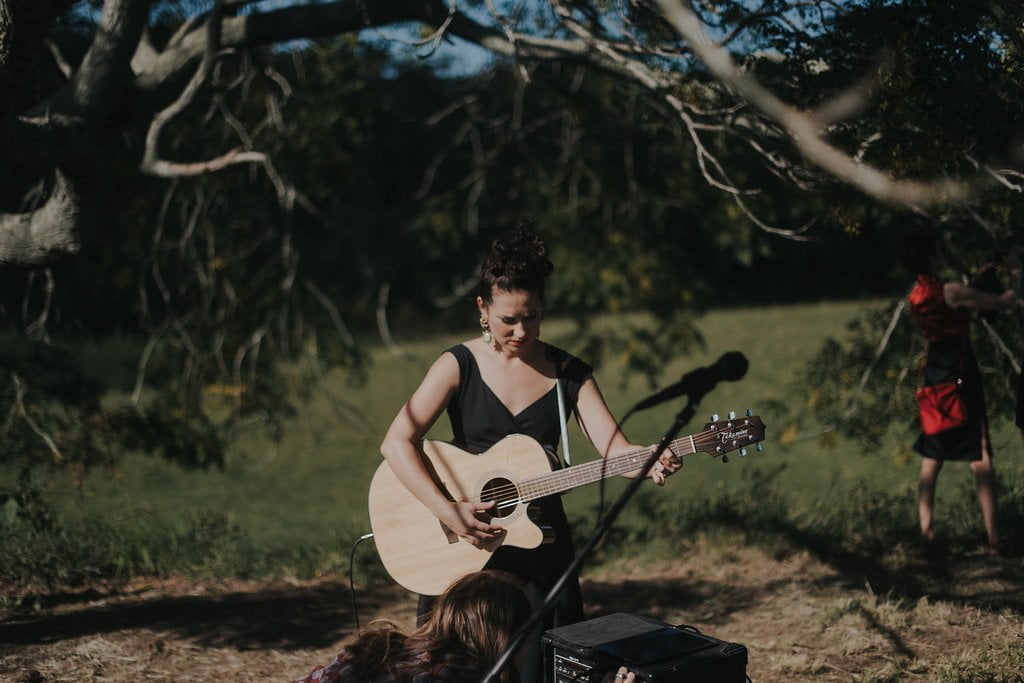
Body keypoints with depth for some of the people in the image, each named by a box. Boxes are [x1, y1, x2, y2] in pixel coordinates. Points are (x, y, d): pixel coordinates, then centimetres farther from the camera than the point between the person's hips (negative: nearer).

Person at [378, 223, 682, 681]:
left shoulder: (568, 373, 1)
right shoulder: (460, 365, -7)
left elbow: (614, 447, -10)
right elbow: (397, 443, -15)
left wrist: (651, 463, -33)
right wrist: (448, 512, -24)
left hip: (539, 540, 2)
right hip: (460, 550, -2)